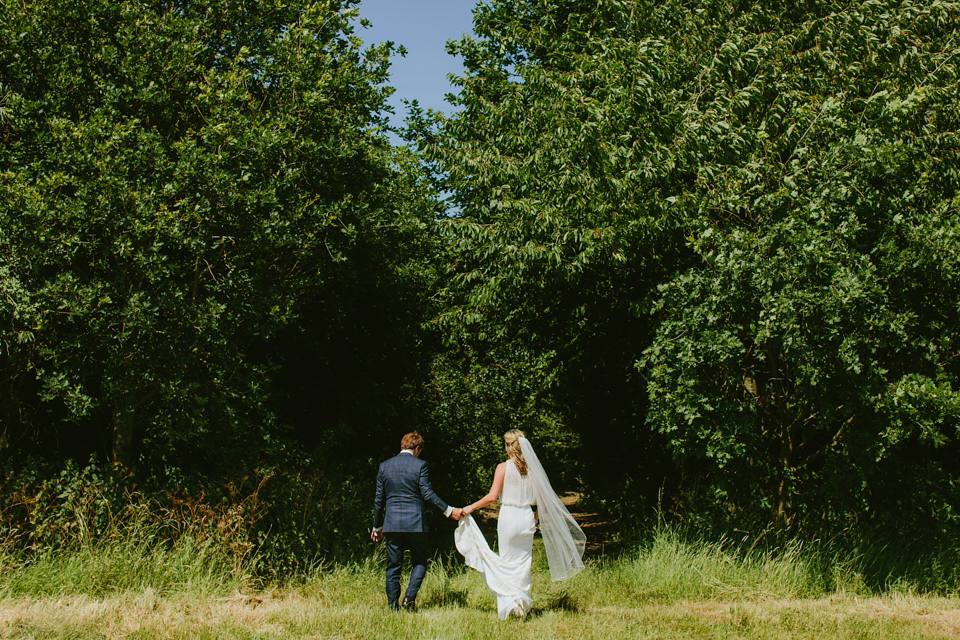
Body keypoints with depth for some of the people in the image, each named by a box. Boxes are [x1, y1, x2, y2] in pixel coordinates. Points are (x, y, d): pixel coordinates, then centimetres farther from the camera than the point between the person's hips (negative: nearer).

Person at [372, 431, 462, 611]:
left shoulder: (384, 466, 6)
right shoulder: (420, 465, -4)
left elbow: (379, 499, 9)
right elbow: (428, 494, -10)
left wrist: (377, 526, 16)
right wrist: (448, 510, -5)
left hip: (391, 522, 3)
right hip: (415, 522, -3)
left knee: (393, 566, 9)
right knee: (419, 562, 11)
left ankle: (392, 605, 6)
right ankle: (409, 597, -6)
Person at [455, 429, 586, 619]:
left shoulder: (503, 467, -9)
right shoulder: (532, 468, 2)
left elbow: (492, 496, -14)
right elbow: (543, 498, 4)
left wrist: (471, 507, -3)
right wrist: (538, 514, 22)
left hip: (508, 517, -4)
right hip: (527, 517, 4)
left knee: (508, 562, 8)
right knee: (524, 562, 13)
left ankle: (510, 601, -1)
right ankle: (524, 602, 15)